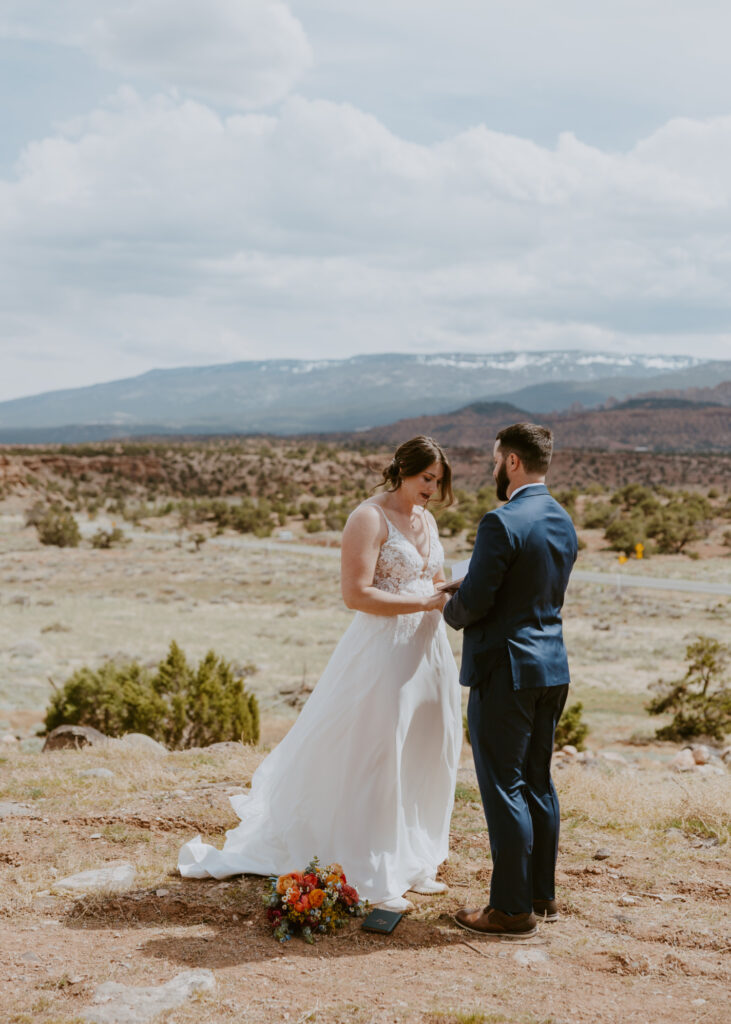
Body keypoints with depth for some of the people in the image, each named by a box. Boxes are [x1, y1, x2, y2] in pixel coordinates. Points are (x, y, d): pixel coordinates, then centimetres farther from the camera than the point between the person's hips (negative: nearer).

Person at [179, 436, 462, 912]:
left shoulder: (427, 520, 14)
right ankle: (371, 878, 7)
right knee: (375, 760, -2)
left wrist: (448, 594, 0)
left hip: (427, 649, 8)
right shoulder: (369, 518, -11)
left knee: (422, 756, 11)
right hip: (383, 652, -8)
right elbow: (357, 593, -19)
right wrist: (424, 602, -20)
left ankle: (411, 863, 25)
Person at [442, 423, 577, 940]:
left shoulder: (502, 523, -19)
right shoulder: (564, 522, 9)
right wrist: (465, 592, 15)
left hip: (506, 669, -9)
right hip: (552, 668, 9)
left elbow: (473, 602, -19)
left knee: (504, 788, -1)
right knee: (537, 782, 17)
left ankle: (513, 909, 6)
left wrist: (449, 608, 5)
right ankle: (543, 895, 26)